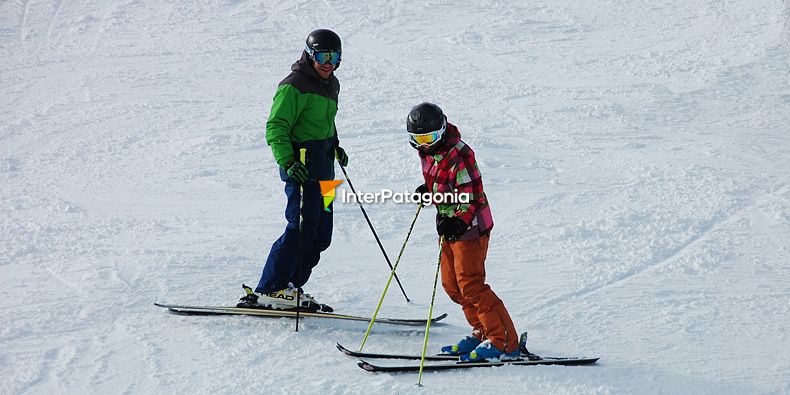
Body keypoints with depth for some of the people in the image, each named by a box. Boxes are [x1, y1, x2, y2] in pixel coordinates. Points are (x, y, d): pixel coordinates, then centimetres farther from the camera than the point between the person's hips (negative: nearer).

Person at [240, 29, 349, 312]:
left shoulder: (331, 85, 17)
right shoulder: (294, 86, -12)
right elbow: (276, 128, -16)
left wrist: (335, 147, 21)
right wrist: (287, 161, -26)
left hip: (323, 168, 9)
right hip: (301, 166, -9)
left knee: (321, 234, 7)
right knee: (302, 228, -16)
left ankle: (289, 288, 14)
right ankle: (269, 291, -14)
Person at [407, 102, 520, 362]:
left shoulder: (459, 155, -22)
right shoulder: (428, 152, 6)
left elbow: (472, 197, -25)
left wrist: (458, 222, -38)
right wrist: (427, 191, 8)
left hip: (469, 227, -10)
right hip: (449, 225, 10)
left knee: (471, 286, -12)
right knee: (452, 285, 12)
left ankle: (503, 342, -9)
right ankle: (482, 332, 24)